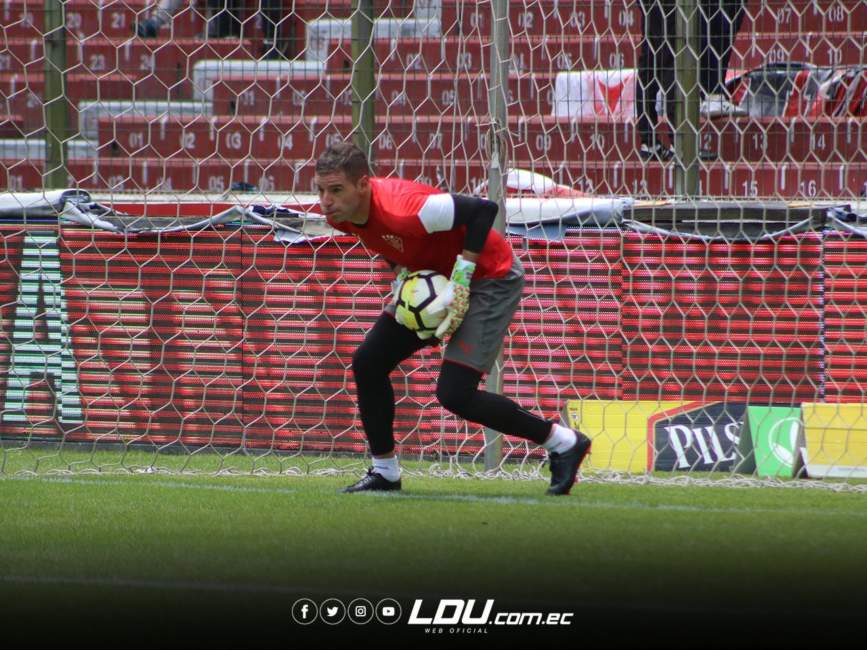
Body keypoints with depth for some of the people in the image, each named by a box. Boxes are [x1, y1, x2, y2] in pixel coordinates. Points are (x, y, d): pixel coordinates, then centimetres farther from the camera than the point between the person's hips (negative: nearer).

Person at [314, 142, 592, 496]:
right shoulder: (338, 214, -9)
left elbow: (483, 211, -34)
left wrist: (460, 283, -30)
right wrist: (401, 272, -3)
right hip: (431, 277, 9)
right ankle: (384, 471, 16)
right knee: (368, 362, 2)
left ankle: (563, 442, 0)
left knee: (454, 394, -15)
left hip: (490, 277, -9)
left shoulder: (399, 209, -37)